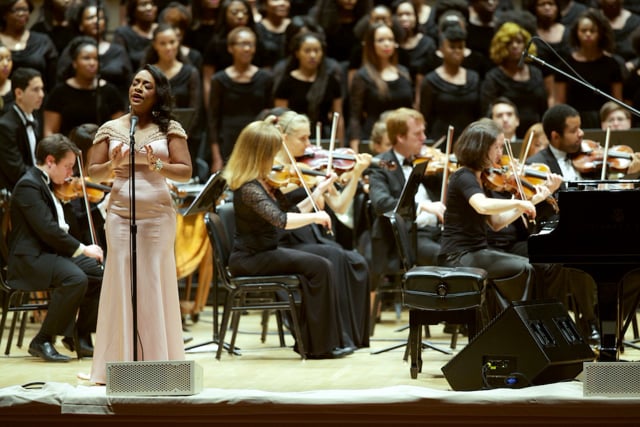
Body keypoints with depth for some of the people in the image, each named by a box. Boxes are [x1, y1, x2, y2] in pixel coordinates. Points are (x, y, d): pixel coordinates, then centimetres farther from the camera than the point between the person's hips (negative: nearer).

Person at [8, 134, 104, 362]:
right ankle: (42, 341, -22)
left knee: (101, 272, 0)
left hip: (52, 252, 10)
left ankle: (79, 336, 8)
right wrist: (82, 249, -17)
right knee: (76, 278, -33)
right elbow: (47, 229, -23)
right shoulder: (28, 185, -15)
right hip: (31, 258, -10)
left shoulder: (46, 184, 18)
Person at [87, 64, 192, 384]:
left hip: (158, 215, -1)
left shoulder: (170, 129, 4)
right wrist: (111, 167, -14)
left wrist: (157, 166, -19)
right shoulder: (110, 129, 8)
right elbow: (92, 172, 7)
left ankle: (158, 364, 5)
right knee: (121, 285, -1)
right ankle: (118, 364, 2)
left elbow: (186, 172, -2)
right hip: (120, 214, 1)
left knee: (155, 287, 0)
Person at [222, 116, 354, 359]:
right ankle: (321, 345, -10)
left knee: (323, 266, -6)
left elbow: (290, 213, 15)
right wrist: (315, 216, -23)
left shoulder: (267, 183, 11)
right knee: (318, 267, -16)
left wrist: (318, 192, 9)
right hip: (250, 259, -9)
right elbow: (281, 220, -32)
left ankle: (310, 341, -3)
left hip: (263, 253, 9)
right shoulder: (248, 188, -20)